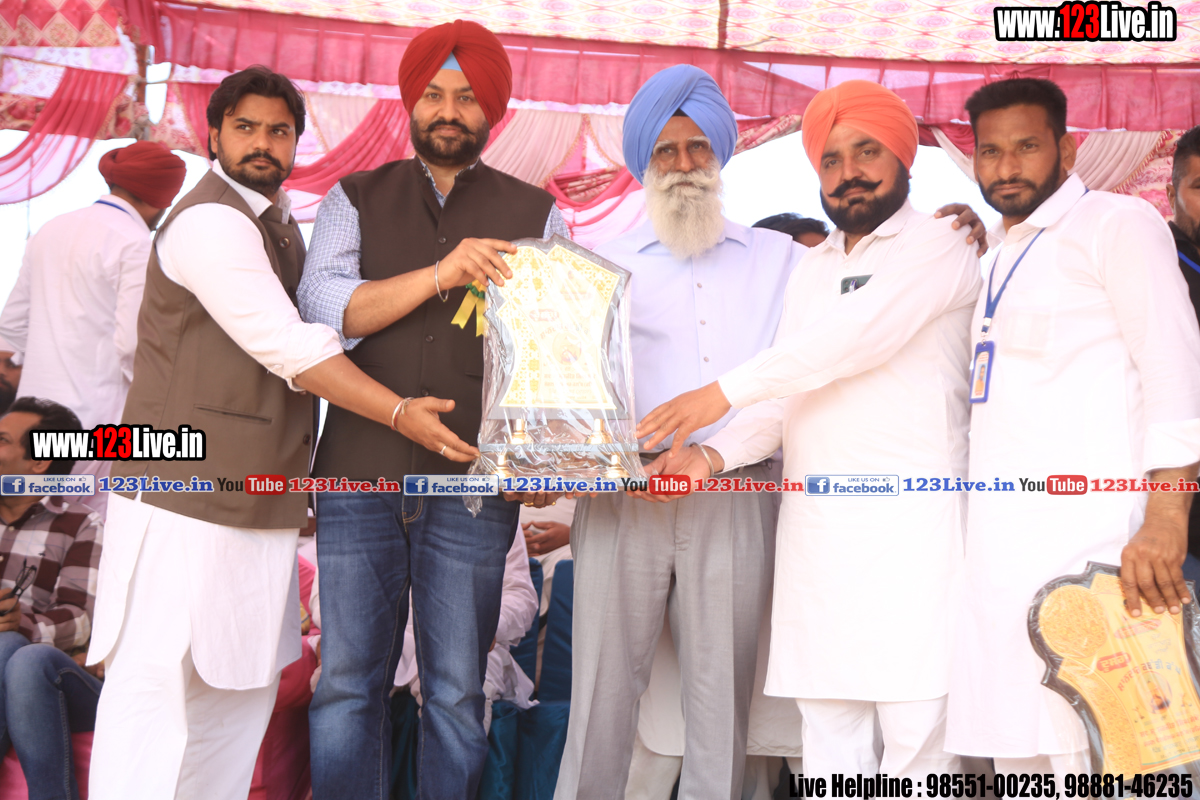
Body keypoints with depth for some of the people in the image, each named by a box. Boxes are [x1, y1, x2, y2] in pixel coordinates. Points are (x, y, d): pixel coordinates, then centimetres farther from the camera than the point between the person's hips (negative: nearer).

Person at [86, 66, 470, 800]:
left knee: (243, 684, 10)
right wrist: (400, 413, -21)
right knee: (157, 682, -6)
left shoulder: (277, 223, 18)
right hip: (185, 495, -9)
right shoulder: (210, 222, -12)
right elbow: (289, 349, -19)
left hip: (256, 502, 9)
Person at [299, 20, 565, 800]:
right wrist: (442, 274, -16)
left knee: (457, 692, 5)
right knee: (348, 684, 6)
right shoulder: (356, 200, 11)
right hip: (359, 475, 1)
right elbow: (323, 306, -4)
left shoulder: (537, 214, 10)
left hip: (474, 483, 0)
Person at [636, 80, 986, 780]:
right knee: (827, 729, 5)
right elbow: (784, 399, 18)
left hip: (910, 518, -6)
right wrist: (714, 454, -1)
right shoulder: (811, 271, 23)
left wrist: (725, 391, -15)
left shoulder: (940, 243, 2)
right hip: (813, 524, 6)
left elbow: (862, 333, -13)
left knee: (916, 729, -7)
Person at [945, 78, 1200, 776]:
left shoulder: (1115, 223, 1)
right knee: (1018, 751, 7)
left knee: (1088, 752, -11)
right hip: (1003, 548, 7)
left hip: (1086, 535, -7)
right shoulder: (1004, 252, 24)